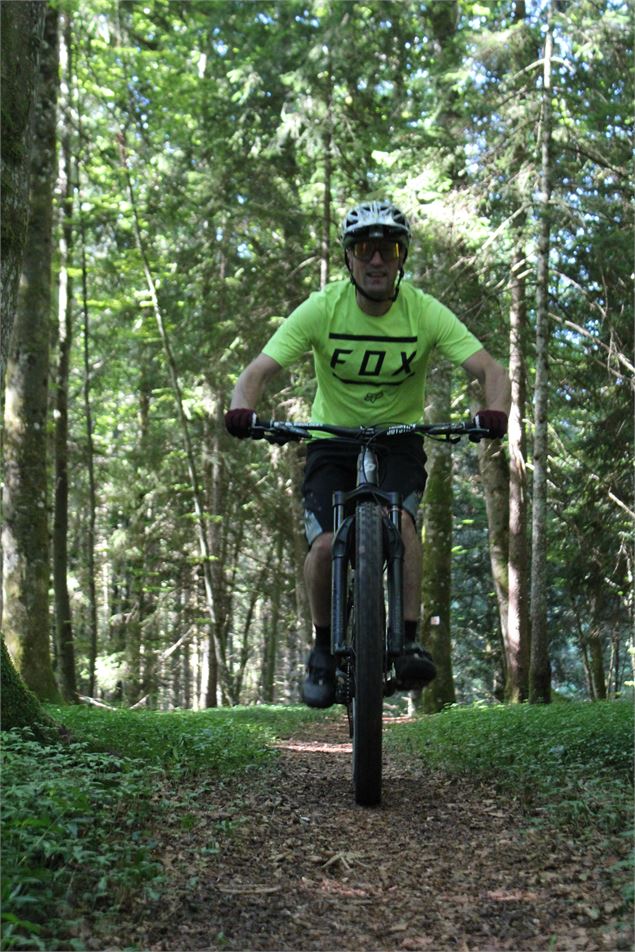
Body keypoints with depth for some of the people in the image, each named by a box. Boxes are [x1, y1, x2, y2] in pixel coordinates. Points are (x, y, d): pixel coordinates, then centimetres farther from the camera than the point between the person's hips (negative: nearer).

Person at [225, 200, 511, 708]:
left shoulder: (426, 312, -13)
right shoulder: (321, 309, -15)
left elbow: (490, 369, -19)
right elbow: (260, 370, -20)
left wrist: (495, 411, -42)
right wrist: (243, 410, -42)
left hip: (400, 440, 0)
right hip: (332, 441, 0)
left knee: (399, 518, -30)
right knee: (326, 545, -19)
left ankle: (410, 640, -19)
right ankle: (324, 648, 6)